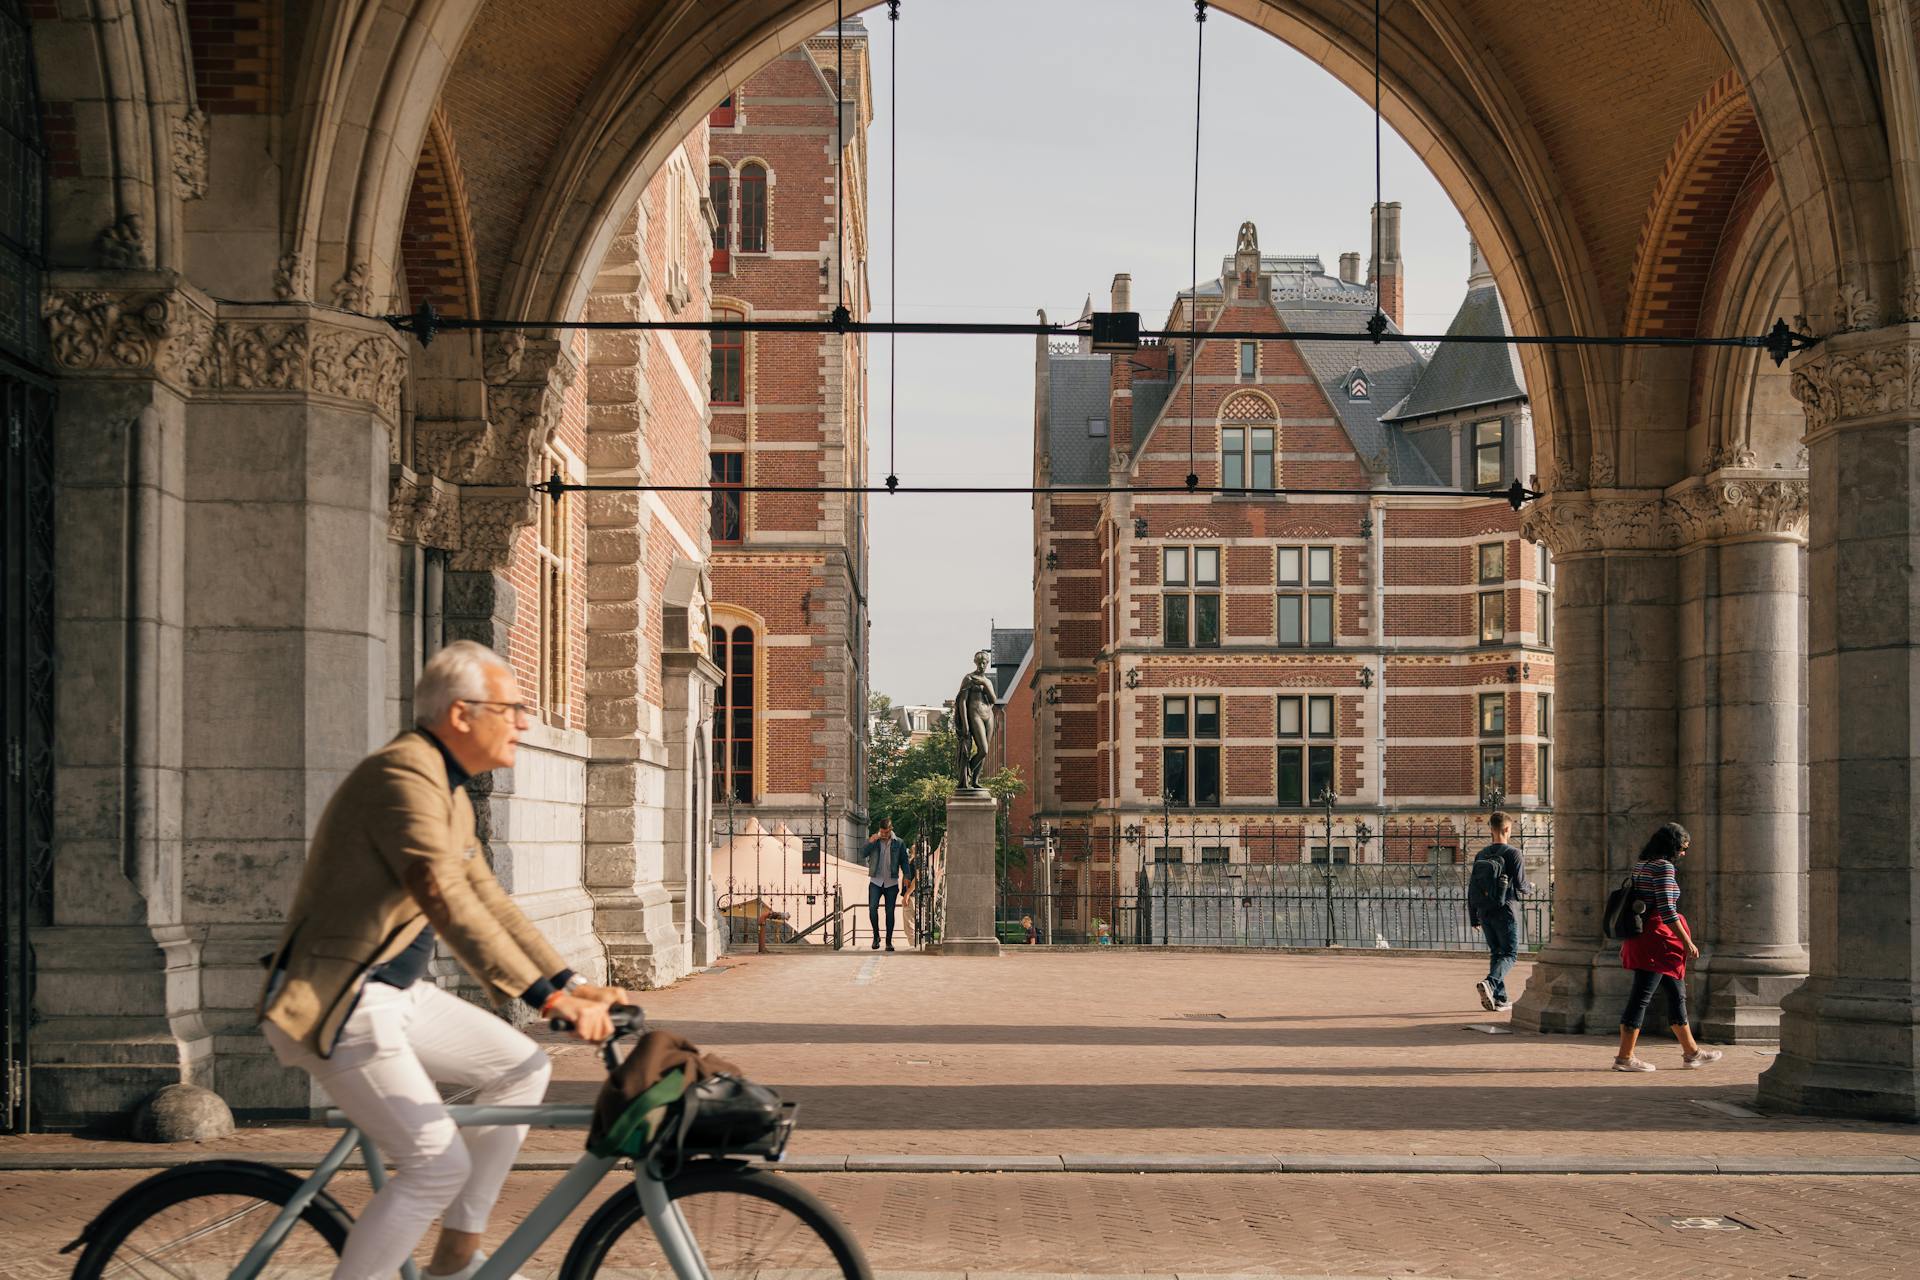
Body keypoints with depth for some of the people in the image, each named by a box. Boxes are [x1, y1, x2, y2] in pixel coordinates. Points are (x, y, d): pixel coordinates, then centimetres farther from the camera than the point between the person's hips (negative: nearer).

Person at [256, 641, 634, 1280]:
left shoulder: (451, 793, 13)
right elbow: (446, 900, -31)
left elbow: (487, 900, 17)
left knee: (521, 1065, 8)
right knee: (439, 1163, -14)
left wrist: (569, 982, 6)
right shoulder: (402, 773, -21)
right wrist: (544, 996, -36)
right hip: (335, 1003, -10)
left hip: (397, 991, 10)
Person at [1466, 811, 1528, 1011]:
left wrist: (1474, 918, 14)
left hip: (1484, 912, 5)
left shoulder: (1480, 856, 8)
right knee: (1510, 954, -2)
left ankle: (1500, 998, 11)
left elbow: (1472, 888, 8)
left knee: (1495, 953, 14)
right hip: (1506, 911, -5)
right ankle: (1489, 983, -26)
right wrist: (1528, 890, 13)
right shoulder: (1513, 854, -9)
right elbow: (1520, 885, -12)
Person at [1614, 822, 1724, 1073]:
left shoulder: (1642, 866, 15)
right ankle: (1625, 1057, -4)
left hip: (1641, 937, 10)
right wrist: (1687, 941, -15)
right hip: (1657, 938, -10)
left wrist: (1628, 943, 24)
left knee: (1676, 994, 16)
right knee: (1642, 996, -6)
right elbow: (1666, 909, -19)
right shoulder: (1664, 867, -13)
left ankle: (1691, 1051, 23)